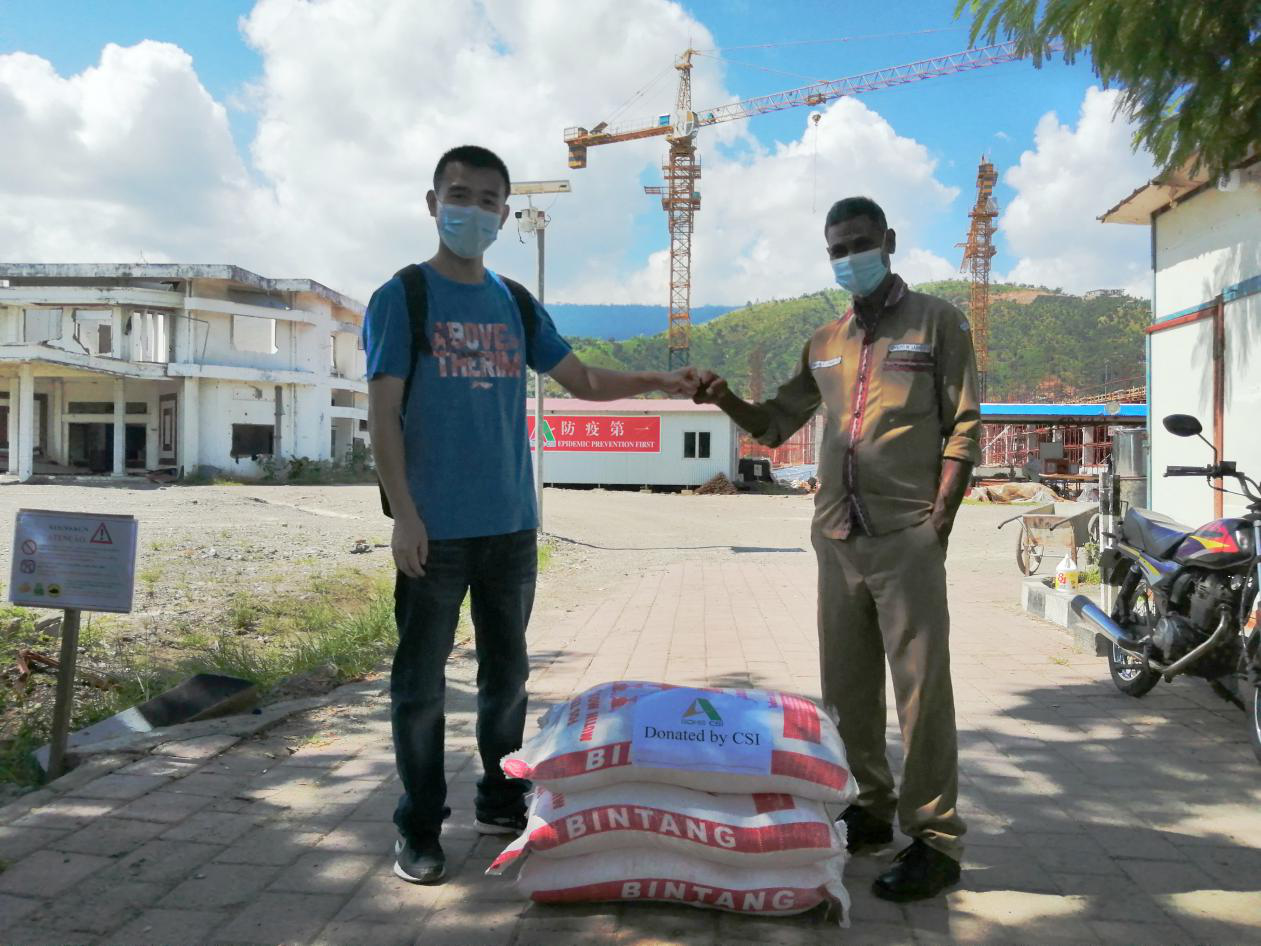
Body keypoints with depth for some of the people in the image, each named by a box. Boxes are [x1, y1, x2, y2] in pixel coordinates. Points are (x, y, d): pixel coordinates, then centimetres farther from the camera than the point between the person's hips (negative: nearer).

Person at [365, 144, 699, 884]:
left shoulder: (516, 304, 12)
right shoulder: (403, 297, -2)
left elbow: (583, 380, 16)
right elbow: (383, 413, -7)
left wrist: (657, 382, 3)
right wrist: (404, 513, -14)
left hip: (511, 523, 5)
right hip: (437, 526, -5)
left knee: (508, 672, 13)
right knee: (422, 681, 3)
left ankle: (502, 803, 29)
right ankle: (420, 829, 16)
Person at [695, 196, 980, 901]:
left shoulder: (936, 322, 4)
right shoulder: (825, 344, 18)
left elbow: (965, 428, -2)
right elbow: (776, 424, 20)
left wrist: (937, 522, -11)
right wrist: (726, 400, 0)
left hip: (907, 538, -5)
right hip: (838, 538, 6)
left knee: (921, 687, -4)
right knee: (846, 686, 11)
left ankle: (935, 839, 5)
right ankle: (870, 810, 26)